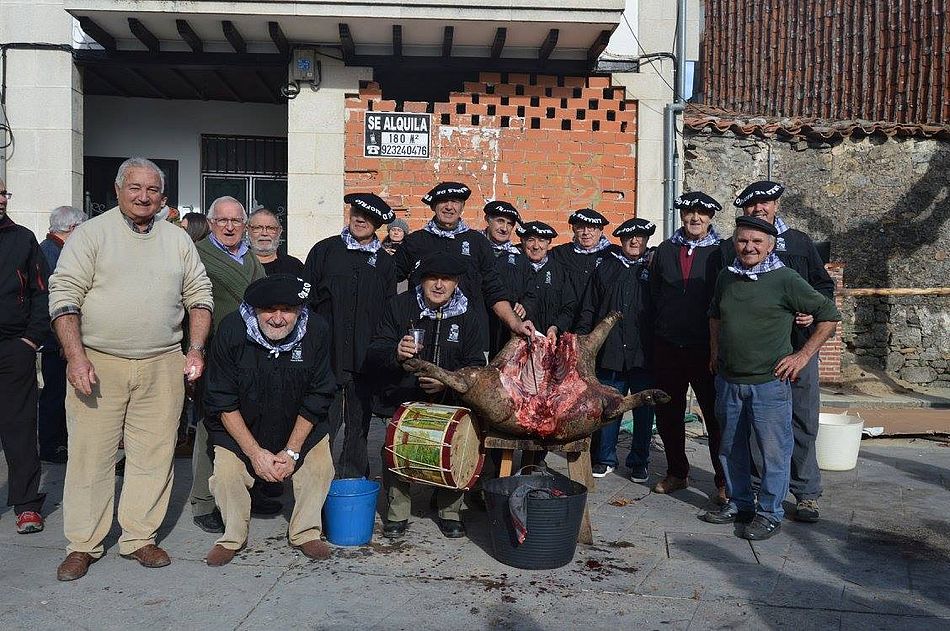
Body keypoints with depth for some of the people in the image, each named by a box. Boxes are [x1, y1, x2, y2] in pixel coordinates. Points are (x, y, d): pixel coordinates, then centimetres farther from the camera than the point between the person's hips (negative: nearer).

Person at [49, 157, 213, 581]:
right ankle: (82, 545, 15)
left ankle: (140, 538, 18)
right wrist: (76, 356, -15)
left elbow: (199, 295, 14)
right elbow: (64, 296, -6)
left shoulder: (177, 240, 12)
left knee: (154, 455, 5)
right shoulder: (91, 234, 0)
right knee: (90, 454, 2)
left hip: (163, 366, 3)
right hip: (98, 363, -3)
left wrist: (196, 349, 3)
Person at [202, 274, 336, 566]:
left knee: (320, 464, -14)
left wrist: (291, 451, -16)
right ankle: (233, 536, 8)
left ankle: (305, 532, 8)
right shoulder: (231, 330, -23)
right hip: (238, 425, -1)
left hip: (300, 424, 2)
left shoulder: (316, 331, -20)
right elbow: (223, 402, -17)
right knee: (227, 471, -18)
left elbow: (317, 398, -12)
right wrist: (255, 452, -21)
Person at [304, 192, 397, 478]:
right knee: (323, 426, -3)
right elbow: (306, 300, 3)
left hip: (365, 359, 3)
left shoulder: (385, 263, 12)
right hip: (326, 356, -2)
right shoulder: (325, 250, 6)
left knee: (359, 428, 10)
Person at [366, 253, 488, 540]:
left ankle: (450, 511, 2)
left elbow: (475, 367, 4)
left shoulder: (469, 317, 6)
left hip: (450, 399, 0)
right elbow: (374, 354, 2)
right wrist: (396, 354, -21)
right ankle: (397, 513, 0)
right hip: (402, 397, 0)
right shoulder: (399, 306, 5)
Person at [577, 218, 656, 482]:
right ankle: (604, 458, 19)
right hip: (610, 352, 1)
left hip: (643, 354, -1)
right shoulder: (605, 268, 11)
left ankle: (639, 461, 21)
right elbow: (589, 308, 10)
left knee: (643, 410, 7)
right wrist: (584, 340, 5)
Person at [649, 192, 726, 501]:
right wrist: (664, 325, 10)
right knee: (668, 414, 11)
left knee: (716, 415, 0)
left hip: (706, 346, -4)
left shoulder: (721, 252, -1)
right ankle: (677, 472, 26)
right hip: (667, 345, 4)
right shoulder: (665, 250, 9)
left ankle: (724, 480, 11)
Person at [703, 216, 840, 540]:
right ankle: (740, 503, 30)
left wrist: (803, 356, -8)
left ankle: (770, 513, 14)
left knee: (773, 450, 0)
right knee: (731, 448, 15)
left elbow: (829, 315, -5)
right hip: (728, 380, 6)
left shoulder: (785, 279, -10)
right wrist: (715, 351, 18)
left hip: (769, 382, -6)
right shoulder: (726, 277, 7)